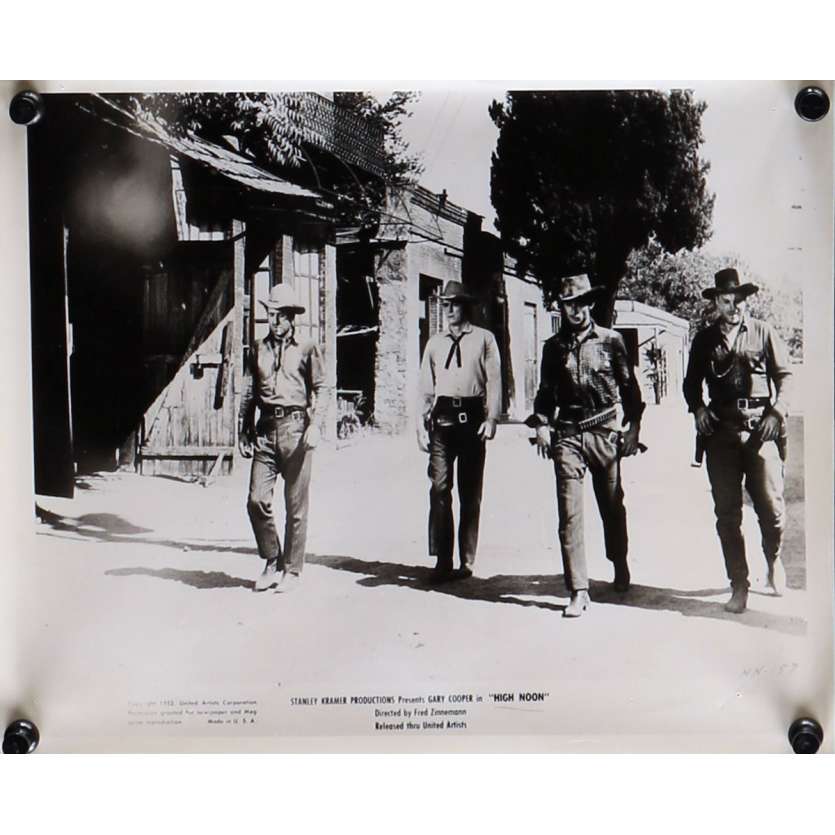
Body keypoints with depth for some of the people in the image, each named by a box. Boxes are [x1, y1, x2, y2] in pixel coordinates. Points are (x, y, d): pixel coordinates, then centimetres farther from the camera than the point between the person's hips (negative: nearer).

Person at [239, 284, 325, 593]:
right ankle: (271, 563, 16)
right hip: (265, 429, 3)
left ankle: (291, 570, 13)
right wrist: (244, 432, 13)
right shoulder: (258, 349, 16)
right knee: (257, 500, -3)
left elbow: (319, 389, 2)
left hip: (295, 426, -3)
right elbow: (249, 393, 18)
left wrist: (315, 424, -12)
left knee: (296, 506, 1)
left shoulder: (306, 348, 6)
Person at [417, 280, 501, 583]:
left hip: (472, 417, -2)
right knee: (439, 489, -5)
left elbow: (494, 380, 0)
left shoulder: (484, 339, 7)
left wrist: (491, 418, -10)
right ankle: (442, 561, 0)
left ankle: (466, 562, 13)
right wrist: (421, 423, 6)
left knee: (471, 494, 5)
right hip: (442, 418, 2)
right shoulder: (434, 343, 15)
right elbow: (426, 387, 14)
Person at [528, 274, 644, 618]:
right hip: (567, 435, 1)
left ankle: (620, 567, 39)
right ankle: (578, 591, -3)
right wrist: (541, 423, 1)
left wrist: (634, 425, 1)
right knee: (569, 513, -7)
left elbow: (629, 385, 7)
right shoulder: (553, 346, 9)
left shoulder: (611, 340, 3)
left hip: (605, 433, -1)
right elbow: (546, 391, 15)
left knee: (612, 506, 13)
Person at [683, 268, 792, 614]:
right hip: (720, 433, 1)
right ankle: (739, 586, 12)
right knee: (727, 514, 1)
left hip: (760, 430, -1)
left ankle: (773, 560, 28)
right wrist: (697, 407, 0)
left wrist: (777, 413, -4)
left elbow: (785, 375, 8)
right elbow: (691, 382, 18)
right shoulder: (704, 339, 12)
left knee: (771, 506, -3)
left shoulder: (763, 333, 8)